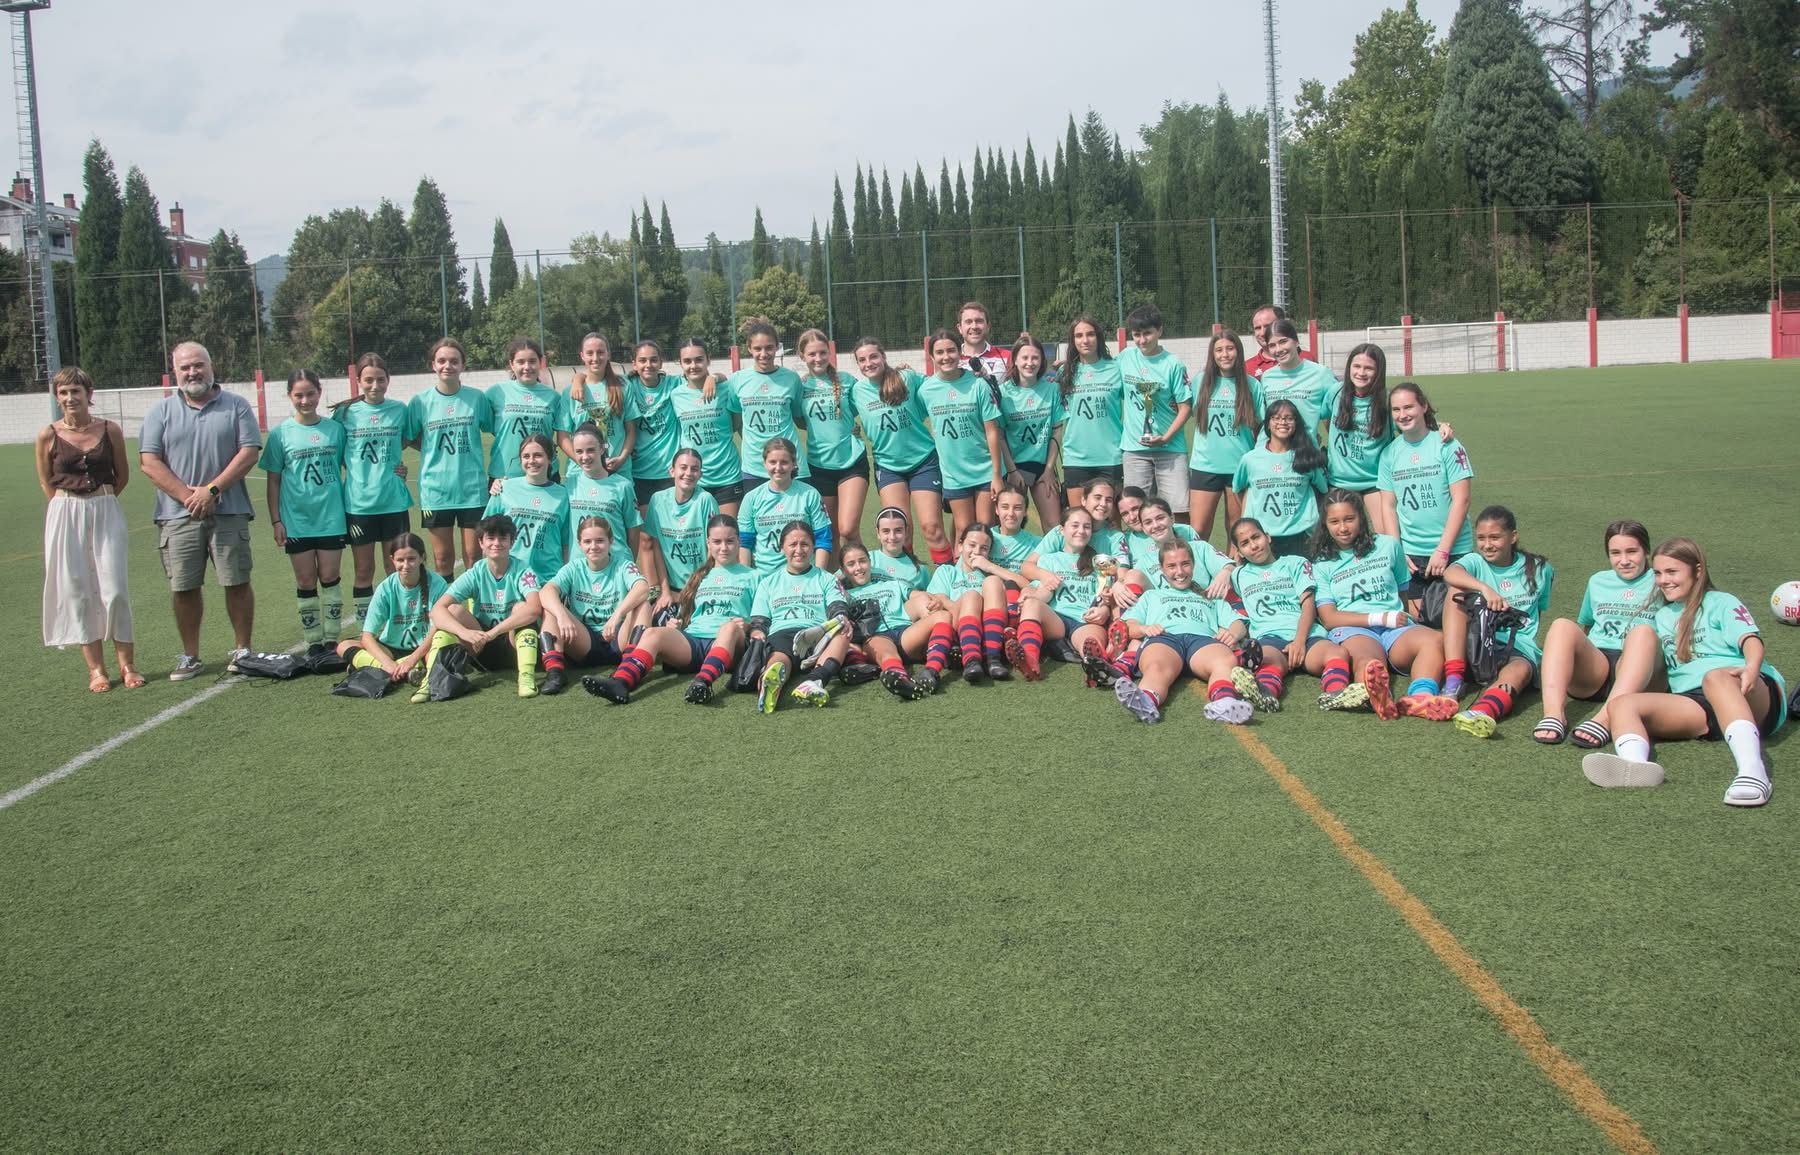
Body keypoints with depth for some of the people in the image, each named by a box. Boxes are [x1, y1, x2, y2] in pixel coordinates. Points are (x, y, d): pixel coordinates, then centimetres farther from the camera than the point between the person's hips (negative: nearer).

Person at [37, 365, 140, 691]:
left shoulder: (110, 430, -1)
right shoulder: (48, 435, -2)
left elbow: (122, 475, 11)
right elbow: (45, 481, 11)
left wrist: (99, 503, 9)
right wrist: (71, 505, 8)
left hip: (106, 514, -1)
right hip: (64, 518, 1)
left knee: (115, 590, -4)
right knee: (76, 591, 3)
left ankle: (127, 664, 8)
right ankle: (96, 668, 11)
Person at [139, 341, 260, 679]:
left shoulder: (236, 406, 6)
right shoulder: (161, 412, 8)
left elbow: (249, 452, -3)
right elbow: (149, 462, 1)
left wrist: (212, 490, -11)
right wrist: (186, 496, -11)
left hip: (228, 513, -1)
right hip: (178, 515, 1)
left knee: (237, 583, 1)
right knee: (184, 588, 4)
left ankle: (241, 650, 13)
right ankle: (190, 656, 14)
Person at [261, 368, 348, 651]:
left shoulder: (335, 429, 2)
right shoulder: (281, 433, -1)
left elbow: (348, 467, 9)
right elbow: (273, 481, 2)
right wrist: (275, 521, -2)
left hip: (331, 517, 0)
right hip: (296, 520, 0)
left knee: (330, 578, 5)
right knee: (305, 582, 6)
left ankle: (333, 638, 15)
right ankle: (313, 642, 15)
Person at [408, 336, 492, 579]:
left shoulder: (477, 398, 0)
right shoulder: (420, 402, 0)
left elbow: (494, 430, 9)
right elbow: (410, 438, 10)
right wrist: (434, 451, -4)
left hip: (473, 488, 0)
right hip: (435, 489, 0)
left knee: (473, 556, 4)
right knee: (442, 558, 7)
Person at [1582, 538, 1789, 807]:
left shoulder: (1721, 603, 13)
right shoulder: (1662, 616, 31)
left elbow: (1750, 639, -6)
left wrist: (1752, 668, -27)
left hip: (1753, 697, -4)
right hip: (1694, 705, 4)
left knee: (1715, 677, -40)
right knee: (1622, 704, -21)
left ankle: (1752, 769, -60)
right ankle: (1634, 766, -56)